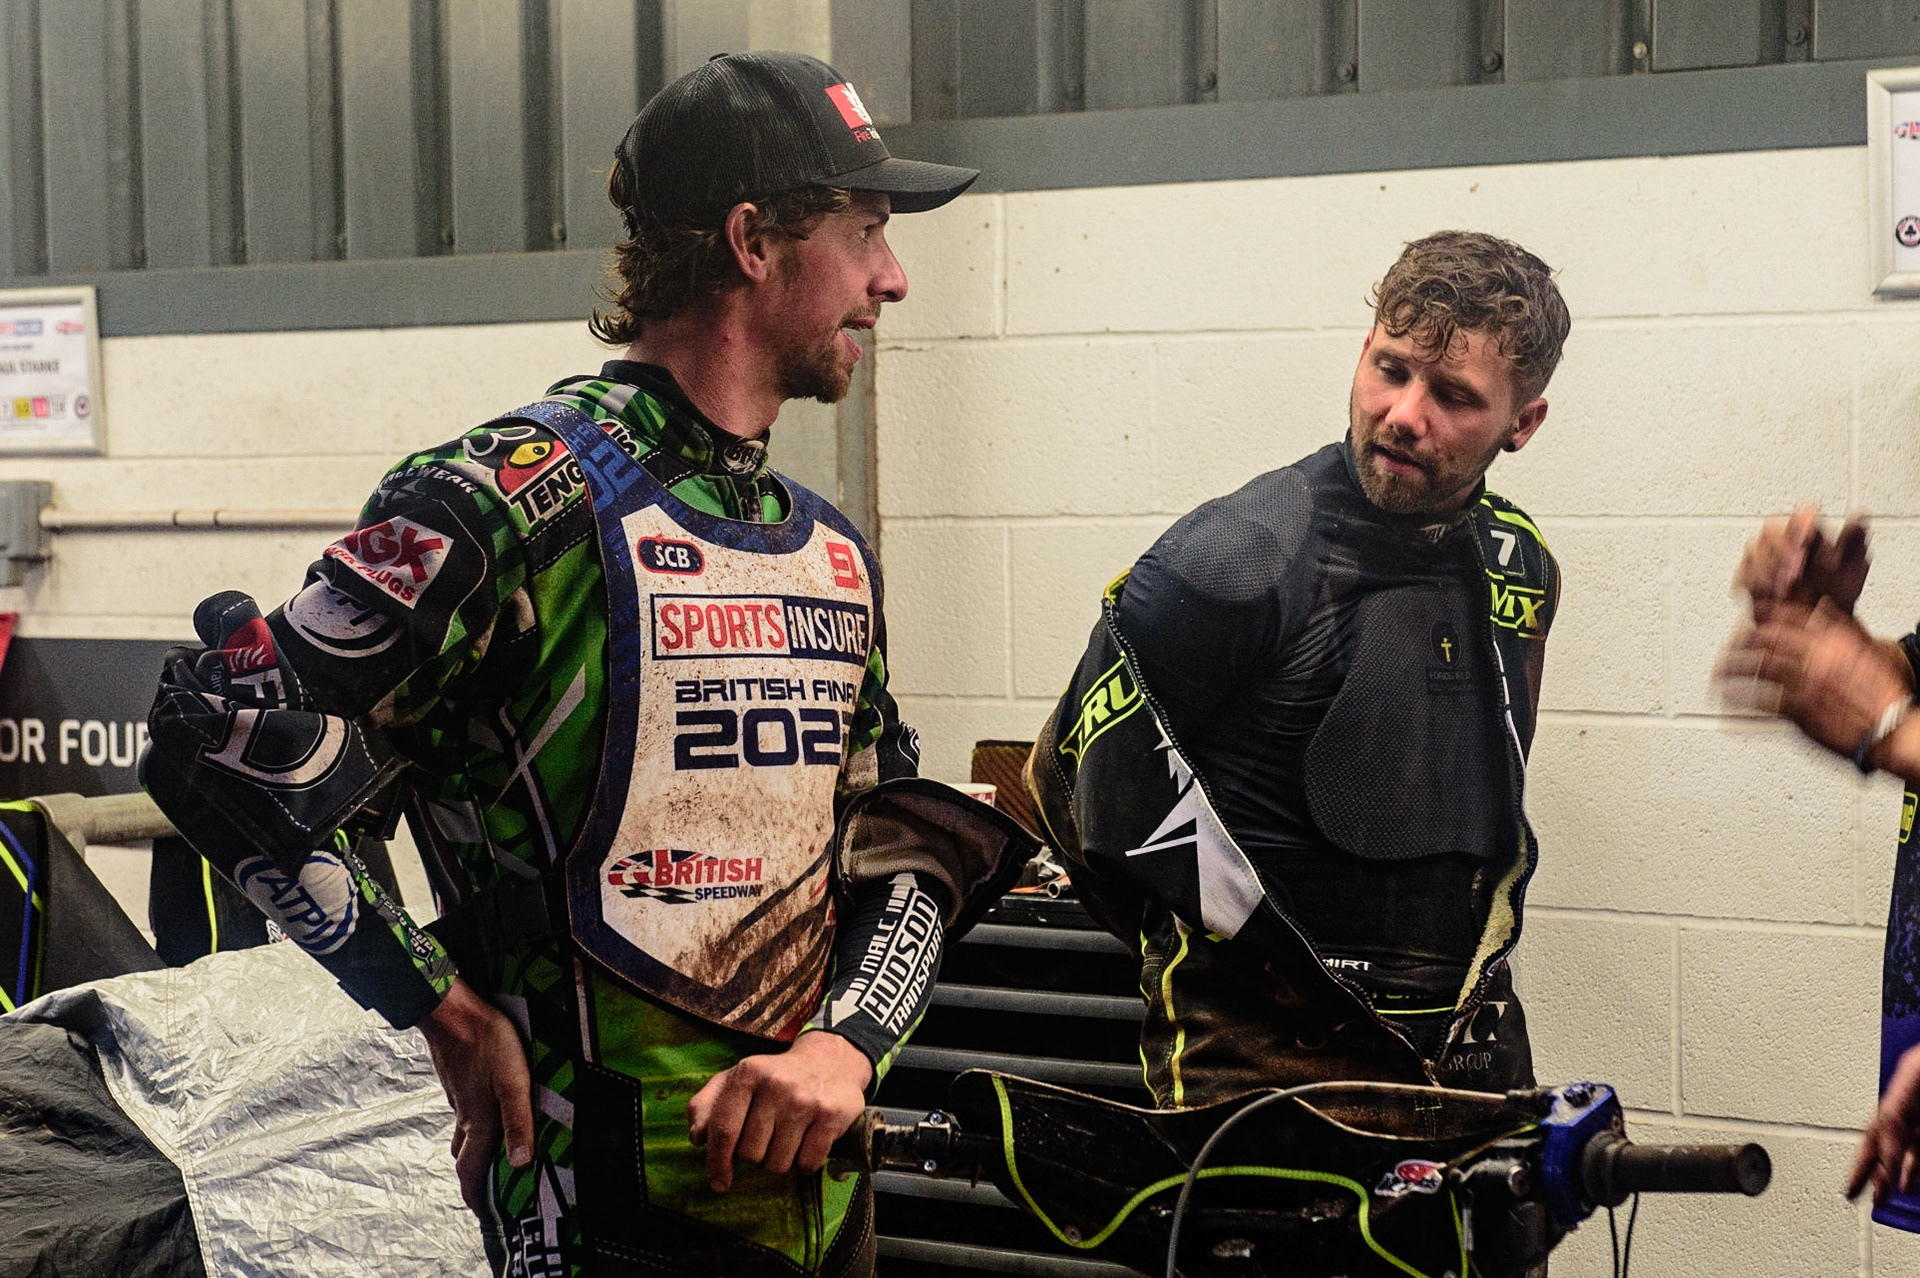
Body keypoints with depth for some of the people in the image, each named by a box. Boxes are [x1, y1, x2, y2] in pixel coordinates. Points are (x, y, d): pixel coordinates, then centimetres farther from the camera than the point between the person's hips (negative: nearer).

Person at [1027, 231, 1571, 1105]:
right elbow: (1080, 778, -11)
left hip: (1474, 1053, 6)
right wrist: (1288, 963, -7)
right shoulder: (1240, 559, -14)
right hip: (1267, 1060, -6)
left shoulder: (1520, 565, 7)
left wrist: (1478, 951, 16)